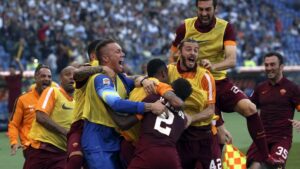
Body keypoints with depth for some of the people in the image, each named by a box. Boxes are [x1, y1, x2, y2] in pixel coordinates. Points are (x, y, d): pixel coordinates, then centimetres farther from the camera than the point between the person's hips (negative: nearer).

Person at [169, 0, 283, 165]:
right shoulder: (185, 28, -7)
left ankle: (266, 156, -9)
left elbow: (232, 60, -19)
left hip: (220, 81, 2)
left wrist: (213, 66, -39)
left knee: (250, 108, -19)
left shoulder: (225, 28, -7)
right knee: (218, 130, -14)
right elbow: (173, 58, 4)